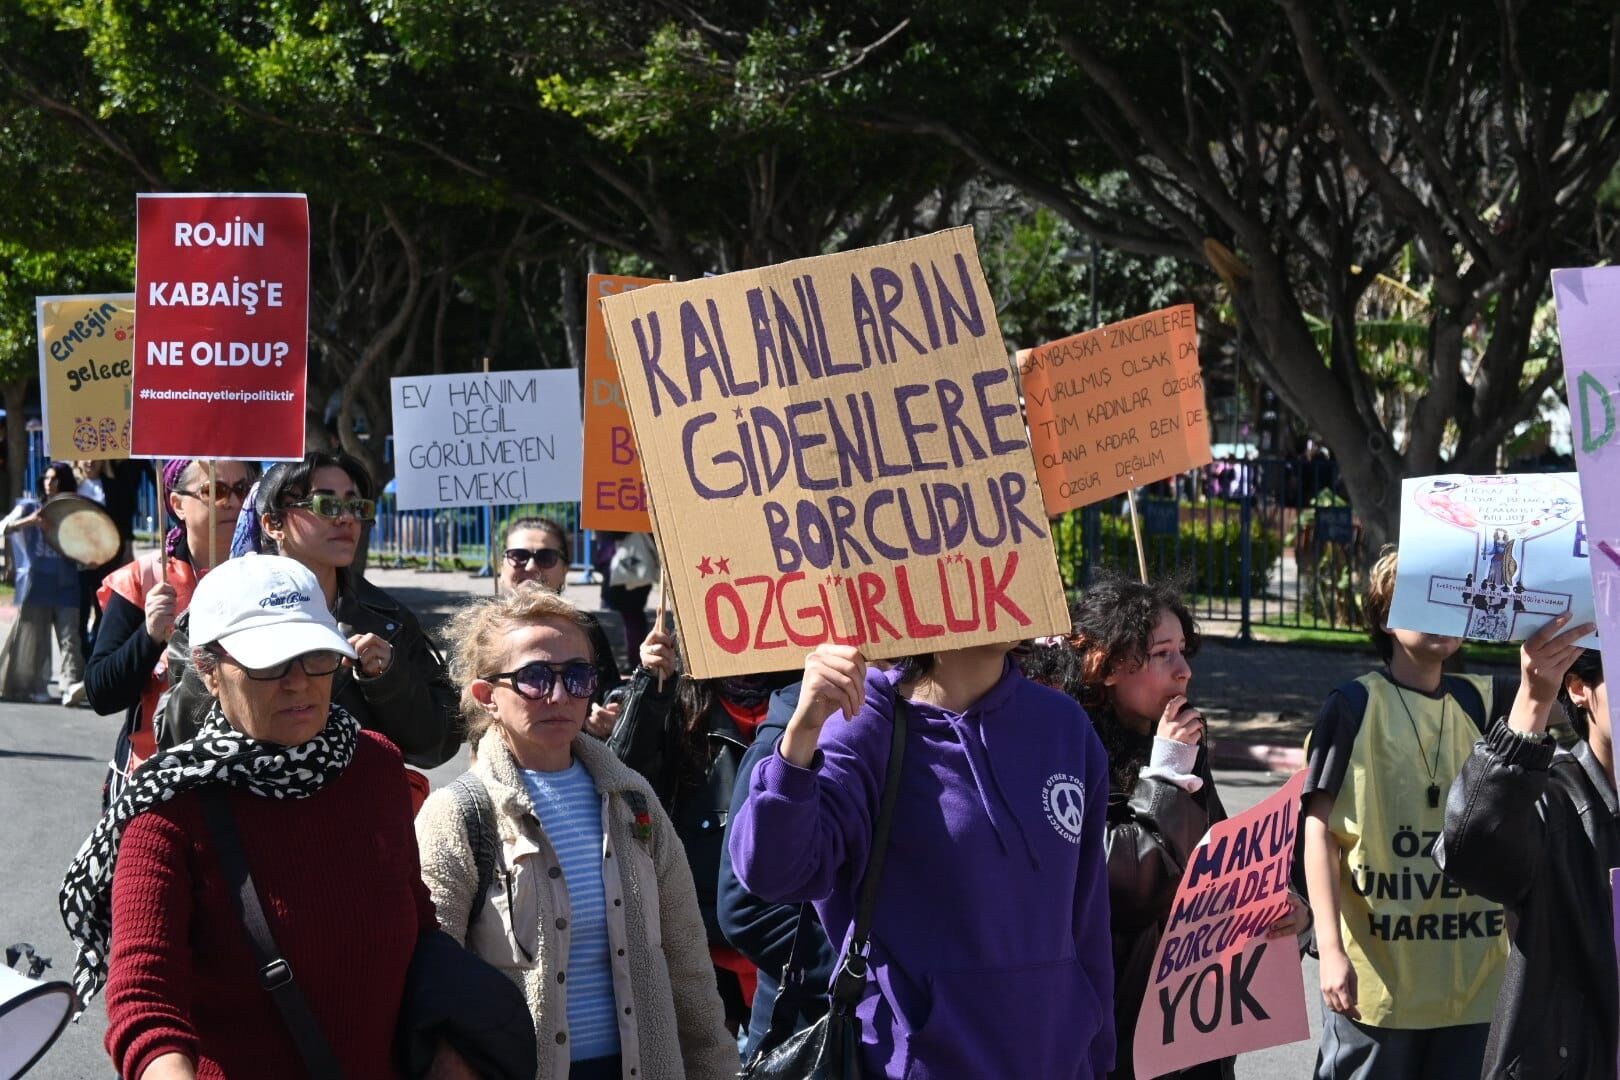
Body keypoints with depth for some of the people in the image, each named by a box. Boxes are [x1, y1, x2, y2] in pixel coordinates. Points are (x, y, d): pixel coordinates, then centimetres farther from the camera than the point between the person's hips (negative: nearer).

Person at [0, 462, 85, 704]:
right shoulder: (30, 506, 7)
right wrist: (27, 521, -24)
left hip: (65, 584, 1)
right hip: (36, 582, -1)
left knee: (70, 635, -12)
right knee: (34, 635, 2)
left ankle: (71, 685, -23)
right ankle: (34, 687, 13)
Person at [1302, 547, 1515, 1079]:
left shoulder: (1480, 701, 10)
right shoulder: (1355, 705, -4)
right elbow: (1320, 830, -6)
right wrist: (1331, 949, -14)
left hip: (1468, 975, 4)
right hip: (1376, 975, -4)